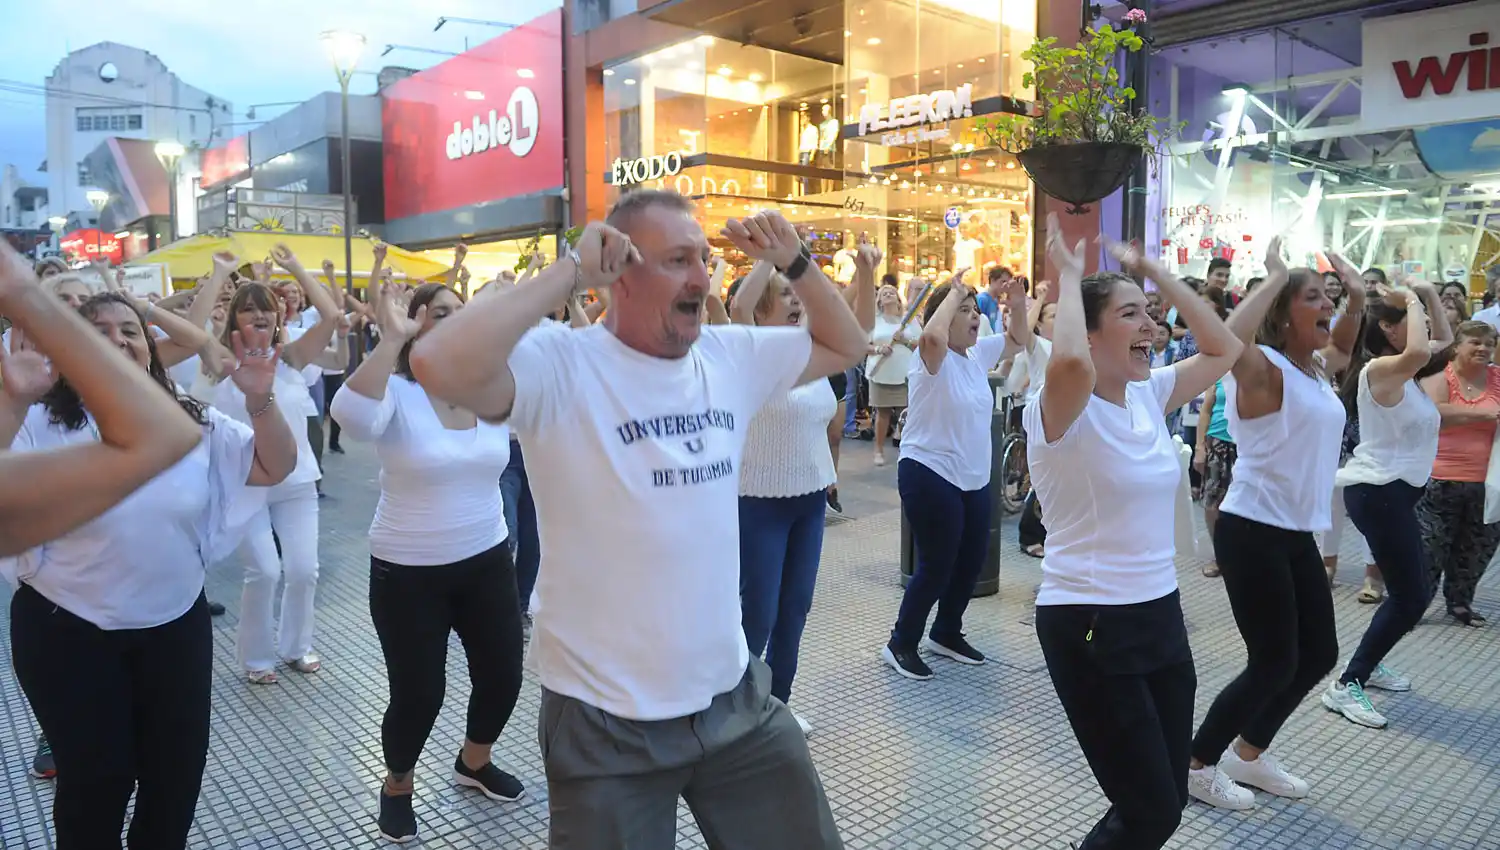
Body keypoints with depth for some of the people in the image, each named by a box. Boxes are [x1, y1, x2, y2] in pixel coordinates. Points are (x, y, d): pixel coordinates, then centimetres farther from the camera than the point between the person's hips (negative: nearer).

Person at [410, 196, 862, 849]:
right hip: (606, 721, -6)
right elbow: (438, 366, -35)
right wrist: (570, 270, -26)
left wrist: (793, 262, 2)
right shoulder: (561, 366, -17)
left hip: (734, 699, 6)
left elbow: (845, 345, 16)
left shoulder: (732, 356, 3)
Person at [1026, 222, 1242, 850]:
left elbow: (1224, 349, 13)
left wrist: (1152, 270, 8)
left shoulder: (1149, 394, 6)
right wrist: (1069, 276, -22)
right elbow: (1070, 363, -39)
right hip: (1088, 625, -8)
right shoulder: (1062, 410, -16)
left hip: (1160, 612, 8)